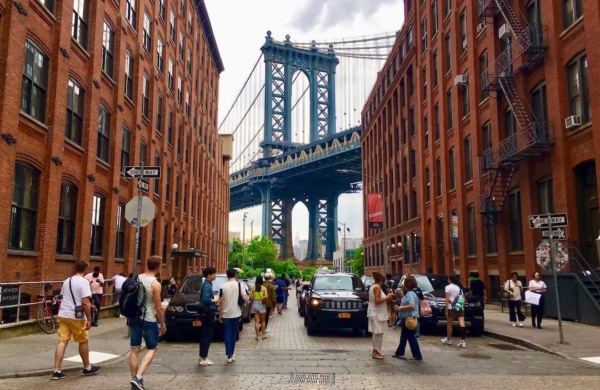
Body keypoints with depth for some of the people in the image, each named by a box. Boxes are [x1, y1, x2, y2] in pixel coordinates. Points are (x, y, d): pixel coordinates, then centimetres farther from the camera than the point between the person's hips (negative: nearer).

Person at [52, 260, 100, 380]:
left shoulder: (67, 281, 12)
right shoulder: (83, 282, -13)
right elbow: (85, 302, -19)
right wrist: (89, 319, -14)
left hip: (63, 314, 6)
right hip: (76, 316, -6)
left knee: (62, 341, 4)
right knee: (83, 342, 10)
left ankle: (57, 371, 0)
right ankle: (87, 368, 24)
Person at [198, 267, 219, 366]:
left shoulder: (207, 284, 14)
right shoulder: (207, 285, -17)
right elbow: (206, 299, -27)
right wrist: (214, 300, -13)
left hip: (206, 313, 10)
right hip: (208, 313, -10)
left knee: (204, 335, 14)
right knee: (207, 336, -6)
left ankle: (202, 356, 21)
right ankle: (203, 358, -3)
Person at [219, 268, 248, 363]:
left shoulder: (223, 286, -2)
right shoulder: (239, 285, -6)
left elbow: (221, 302, -2)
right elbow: (245, 298, -13)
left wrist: (220, 315, 5)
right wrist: (247, 297, 10)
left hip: (226, 314, 0)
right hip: (236, 313, 0)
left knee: (227, 334, 5)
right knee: (234, 333, 13)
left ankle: (229, 355, -1)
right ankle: (232, 354, 20)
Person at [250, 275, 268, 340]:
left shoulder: (253, 288, -1)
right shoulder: (264, 288, -6)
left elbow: (250, 296, -8)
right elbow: (266, 297, -17)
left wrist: (254, 299, 10)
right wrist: (264, 300, 3)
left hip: (255, 304, 1)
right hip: (261, 304, -1)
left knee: (257, 321, 4)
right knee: (263, 321, 15)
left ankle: (258, 335, 2)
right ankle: (264, 334, 20)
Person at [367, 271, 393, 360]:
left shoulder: (373, 286, 13)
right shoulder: (377, 287, -17)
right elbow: (377, 301, -23)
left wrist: (386, 296, 14)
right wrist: (387, 297, -14)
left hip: (375, 313, 10)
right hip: (377, 313, -10)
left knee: (376, 333, 14)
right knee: (378, 333, -7)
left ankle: (376, 351, 20)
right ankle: (375, 352, -4)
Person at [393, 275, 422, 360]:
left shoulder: (410, 294, -18)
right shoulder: (409, 293, 13)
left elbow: (412, 305, -30)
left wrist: (401, 308, -21)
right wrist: (399, 307, 10)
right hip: (406, 318, 11)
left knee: (411, 337, -4)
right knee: (403, 336, 19)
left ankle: (417, 356, 1)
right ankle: (399, 352, 29)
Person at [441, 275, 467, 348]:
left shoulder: (448, 287, -3)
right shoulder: (459, 287, 15)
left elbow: (447, 299, -8)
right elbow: (463, 298, 12)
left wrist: (446, 309, -8)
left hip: (451, 307, -5)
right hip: (460, 307, 5)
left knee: (449, 324, 11)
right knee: (462, 324, -6)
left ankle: (448, 339, 25)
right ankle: (463, 342, -15)